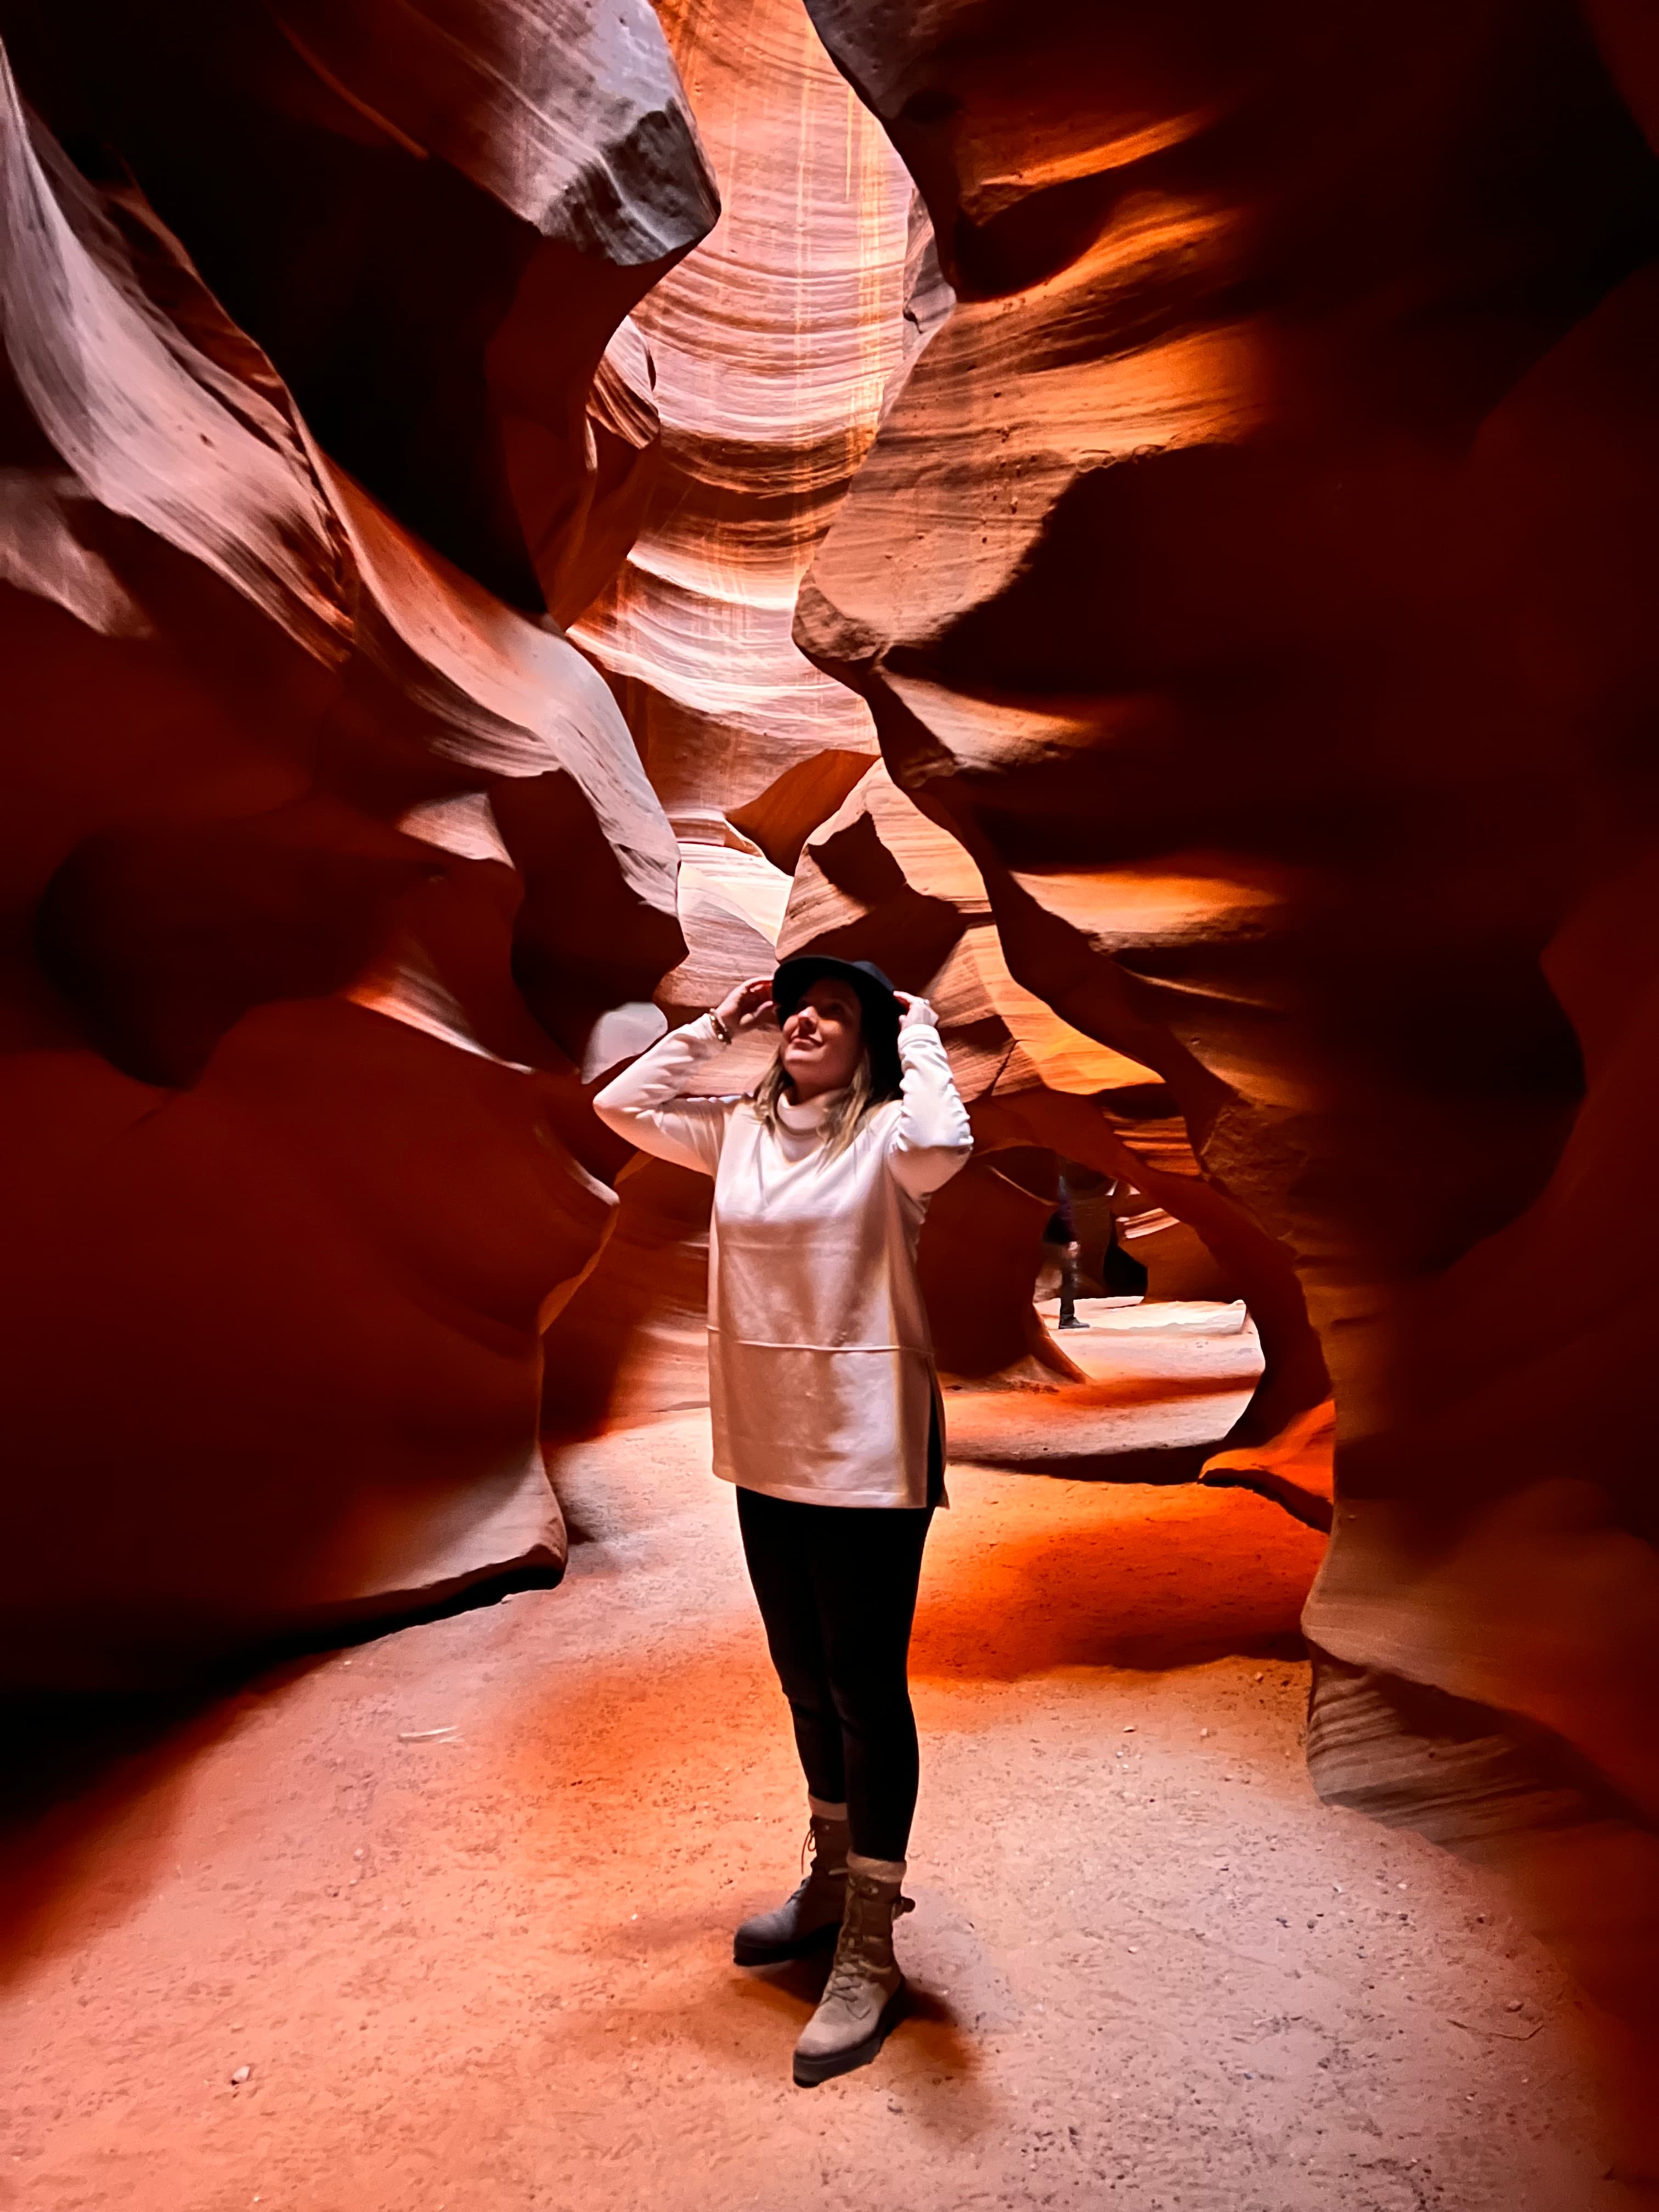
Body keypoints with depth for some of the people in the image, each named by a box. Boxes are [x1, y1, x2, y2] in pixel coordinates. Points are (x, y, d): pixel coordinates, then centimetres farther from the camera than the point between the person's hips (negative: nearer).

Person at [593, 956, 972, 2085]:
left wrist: (919, 1034, -17)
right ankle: (832, 1885, 42)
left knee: (866, 1693, 5)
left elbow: (944, 1148, -33)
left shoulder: (885, 1136, -11)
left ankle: (870, 1955, 20)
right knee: (807, 1684, 21)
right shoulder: (740, 1131, 6)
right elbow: (620, 1106, 8)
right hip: (768, 1451, 6)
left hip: (869, 1457, -6)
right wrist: (717, 1025, 6)